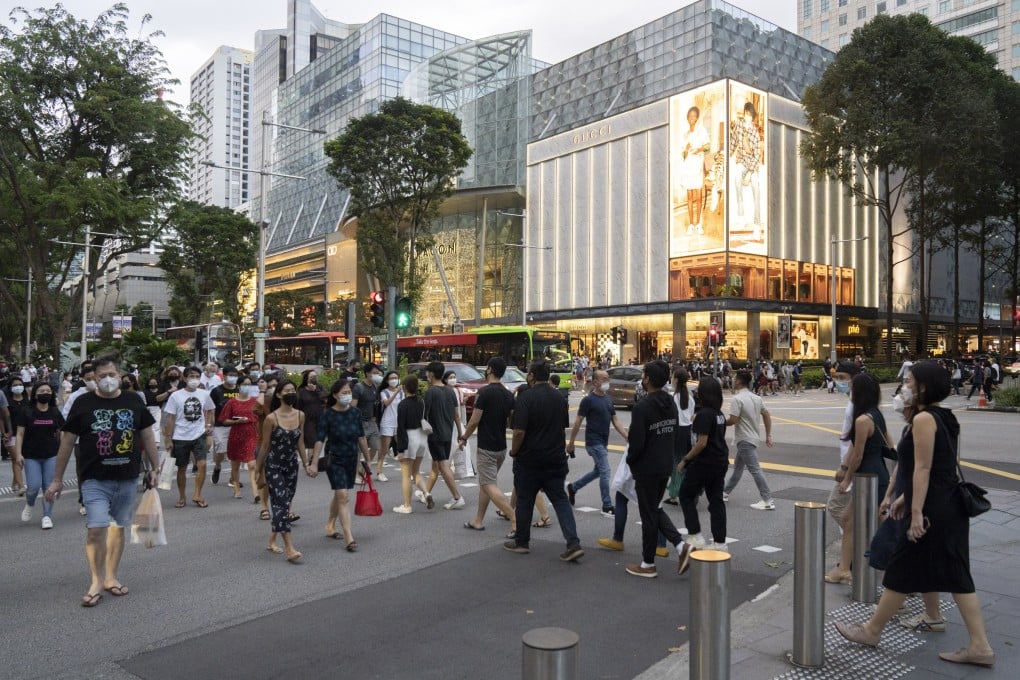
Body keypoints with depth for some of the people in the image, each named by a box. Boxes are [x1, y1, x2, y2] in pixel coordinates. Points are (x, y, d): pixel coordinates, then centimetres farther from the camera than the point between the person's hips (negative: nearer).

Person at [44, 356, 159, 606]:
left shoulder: (134, 402, 4)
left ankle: (111, 577, 24)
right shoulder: (83, 403, -1)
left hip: (128, 478, 3)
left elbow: (147, 436, 11)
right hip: (95, 479, -2)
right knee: (96, 528, -10)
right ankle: (96, 582, 6)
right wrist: (57, 479, 3)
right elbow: (67, 442, 3)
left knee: (119, 527, 10)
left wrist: (155, 468, 8)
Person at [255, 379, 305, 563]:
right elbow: (264, 447, -5)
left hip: (292, 465, 5)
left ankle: (272, 541, 29)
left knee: (283, 504, 13)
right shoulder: (272, 418, -13)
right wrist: (259, 472, 0)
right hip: (274, 466, -5)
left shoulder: (300, 416, 0)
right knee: (281, 504, -10)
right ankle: (290, 550, -13)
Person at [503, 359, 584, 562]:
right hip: (556, 460, 5)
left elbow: (519, 432, -20)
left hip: (529, 461, -5)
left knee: (525, 501, 10)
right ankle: (573, 543, -4)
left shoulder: (526, 397, -15)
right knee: (560, 500, 7)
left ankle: (522, 542, 24)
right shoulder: (560, 398, 6)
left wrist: (514, 452, -4)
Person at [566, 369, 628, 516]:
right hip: (594, 442, -8)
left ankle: (572, 487, 36)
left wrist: (627, 436, 2)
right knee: (605, 472, -8)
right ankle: (607, 507, 0)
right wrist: (571, 442, -9)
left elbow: (615, 421, 12)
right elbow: (578, 422, -10)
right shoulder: (588, 400, -12)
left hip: (603, 442, 8)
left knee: (598, 471, 19)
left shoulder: (608, 398, 10)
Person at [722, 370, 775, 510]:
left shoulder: (737, 399, -17)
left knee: (755, 470, -8)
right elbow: (766, 416, 12)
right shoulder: (756, 398, 9)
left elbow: (732, 420, -22)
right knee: (737, 468, 18)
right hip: (753, 437, 10)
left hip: (744, 440, -10)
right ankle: (725, 492, 30)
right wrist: (768, 435, 17)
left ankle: (768, 501, -8)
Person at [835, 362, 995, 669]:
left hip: (933, 509, -9)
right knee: (955, 575, 13)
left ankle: (871, 631, 17)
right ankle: (979, 646, 15)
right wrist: (905, 497, 23)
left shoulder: (924, 418, -16)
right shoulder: (943, 417, 14)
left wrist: (917, 511, -21)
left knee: (901, 572, 3)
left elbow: (923, 468, -20)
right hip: (951, 507, 9)